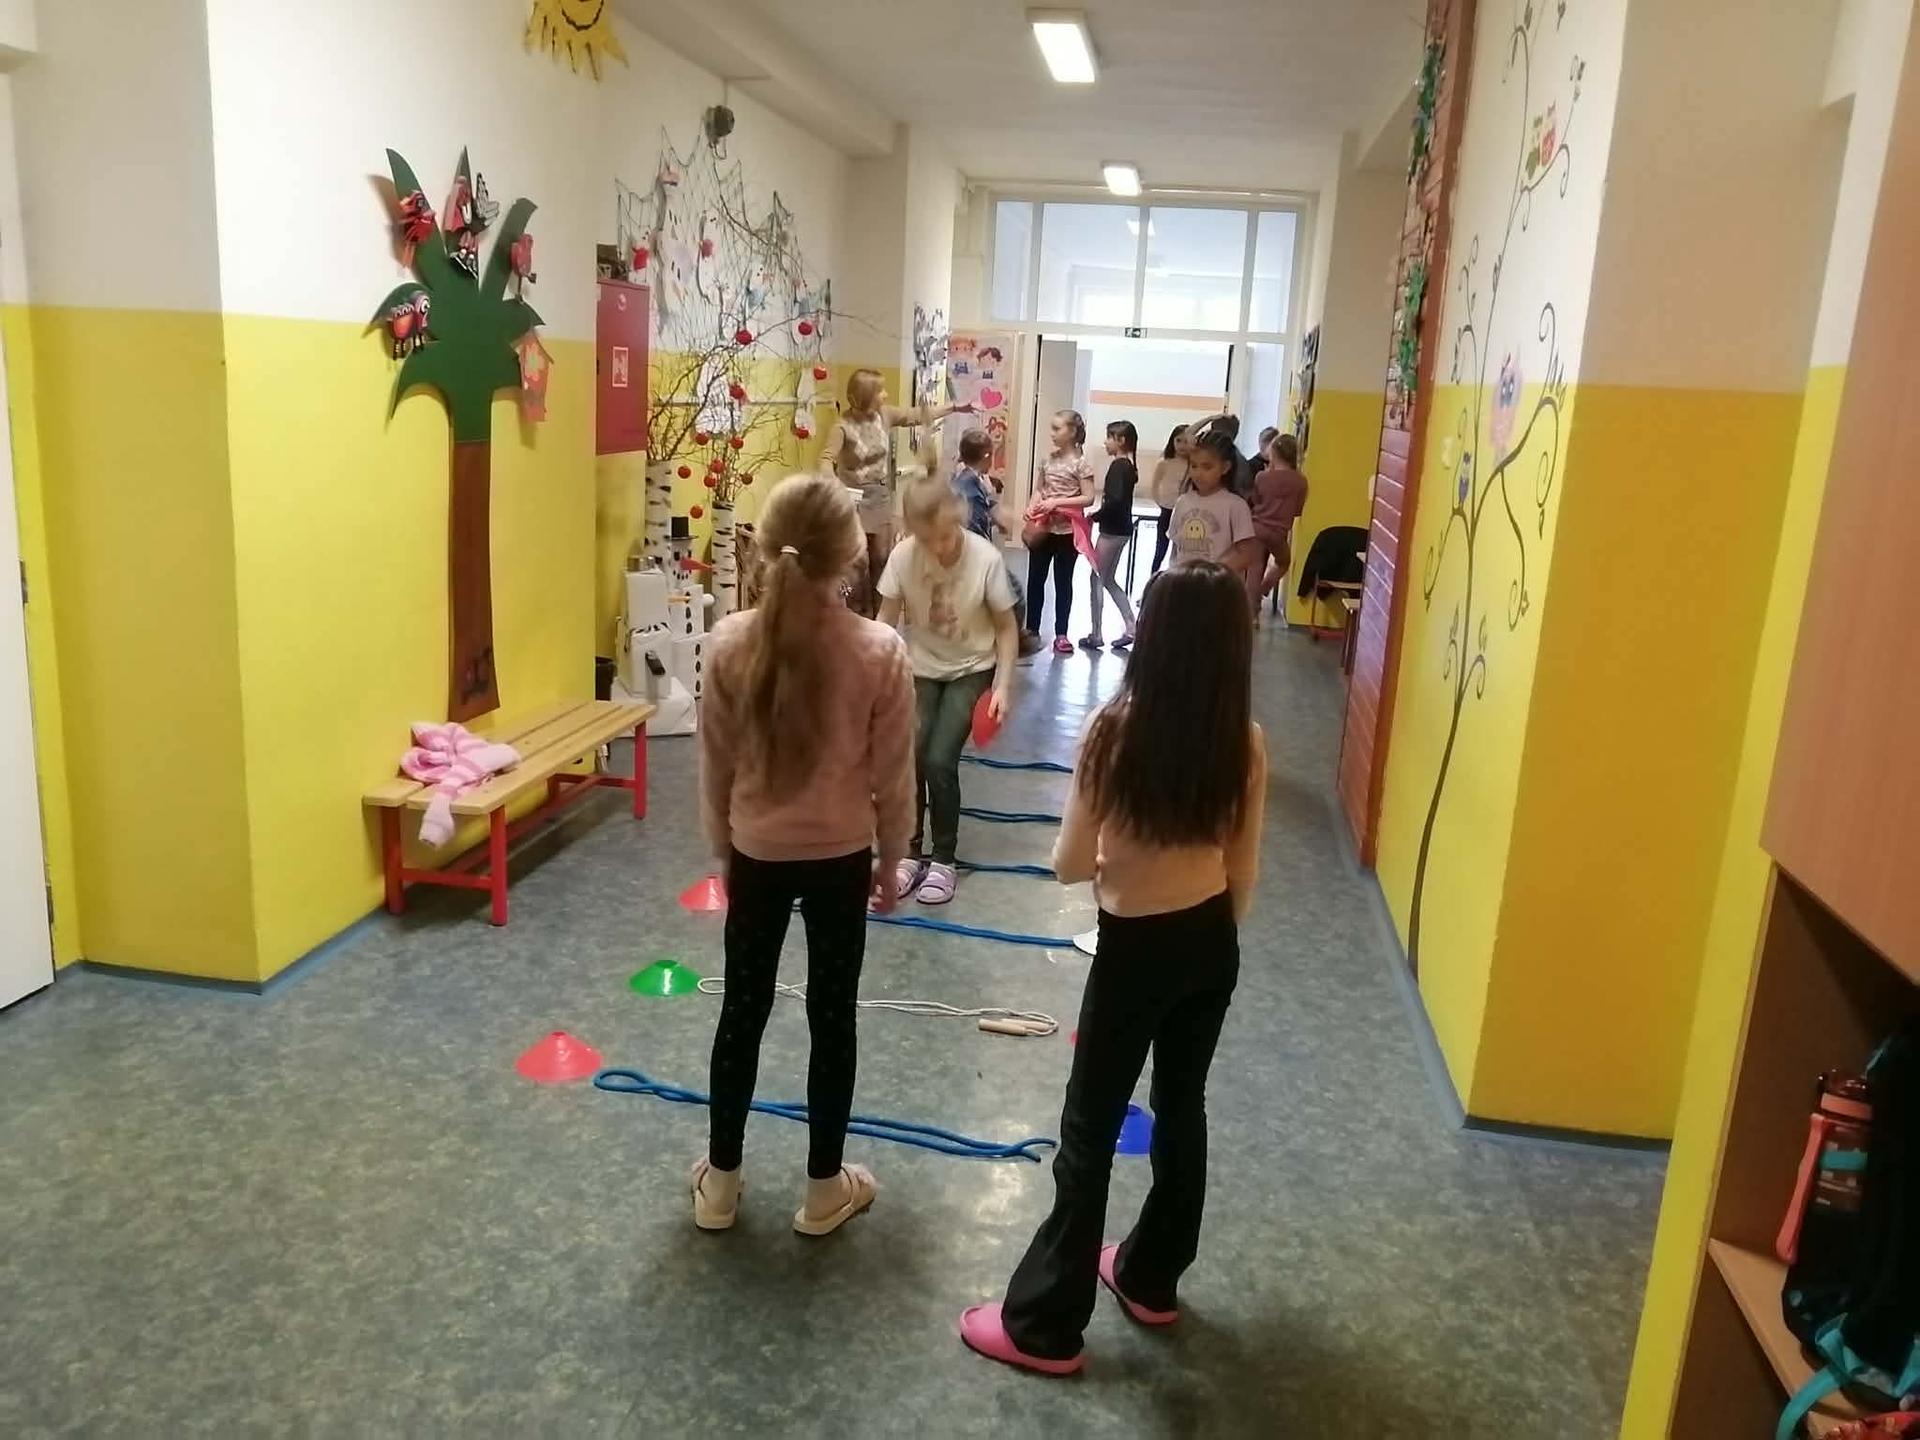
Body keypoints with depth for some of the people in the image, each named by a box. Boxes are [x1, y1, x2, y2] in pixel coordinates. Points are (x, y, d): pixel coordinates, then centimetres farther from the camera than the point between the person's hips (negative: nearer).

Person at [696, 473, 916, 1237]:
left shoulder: (729, 642, -12)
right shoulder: (880, 651, -17)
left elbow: (716, 766, -2)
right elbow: (893, 775, -9)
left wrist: (724, 850, 12)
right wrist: (890, 859, 7)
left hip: (757, 854, 2)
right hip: (840, 858, -2)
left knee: (743, 1009, 17)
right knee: (832, 1015, 13)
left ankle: (720, 1180, 31)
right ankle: (824, 1187, 27)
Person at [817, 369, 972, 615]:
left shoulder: (884, 414, -2)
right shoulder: (843, 426, -18)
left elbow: (917, 415, 9)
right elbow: (827, 458, -27)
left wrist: (955, 408, 11)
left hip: (880, 495, 6)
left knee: (881, 557, 11)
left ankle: (876, 611, 25)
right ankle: (864, 612, 13)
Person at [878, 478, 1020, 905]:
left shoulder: (986, 558, -23)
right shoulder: (902, 556, -18)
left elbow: (1007, 628, -11)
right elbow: (886, 623, -7)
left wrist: (1002, 685, -18)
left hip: (972, 670, -2)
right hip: (921, 669, 2)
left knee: (939, 761, -14)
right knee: (907, 757, -10)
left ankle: (943, 859, 6)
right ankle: (910, 853, 12)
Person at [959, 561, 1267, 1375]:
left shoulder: (1116, 731, -21)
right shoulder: (1245, 742, -7)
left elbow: (1070, 865, -15)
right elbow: (1242, 871, 2)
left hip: (1137, 949, -5)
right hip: (1211, 944, 5)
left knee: (1090, 1129, 6)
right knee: (1182, 1107, 21)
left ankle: (1045, 1324, 19)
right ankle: (1151, 1281, 39)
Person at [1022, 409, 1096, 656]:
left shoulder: (1080, 463, -10)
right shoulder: (1049, 459, 6)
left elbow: (1088, 498, -14)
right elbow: (1039, 488, 12)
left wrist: (1057, 502, -20)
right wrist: (1032, 506, -8)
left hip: (1066, 530, -5)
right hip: (1043, 528, 5)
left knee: (1063, 582, 5)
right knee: (1035, 579, 10)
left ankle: (1061, 634, 13)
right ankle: (1031, 628, 22)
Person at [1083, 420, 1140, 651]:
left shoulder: (1118, 465, -16)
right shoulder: (1129, 465, 12)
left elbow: (1115, 500, -26)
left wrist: (1095, 516, -15)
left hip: (1112, 530, -9)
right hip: (1122, 529, 9)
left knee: (1097, 579, 0)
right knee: (1108, 579, 17)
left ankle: (1096, 635, 5)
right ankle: (1131, 628, 15)